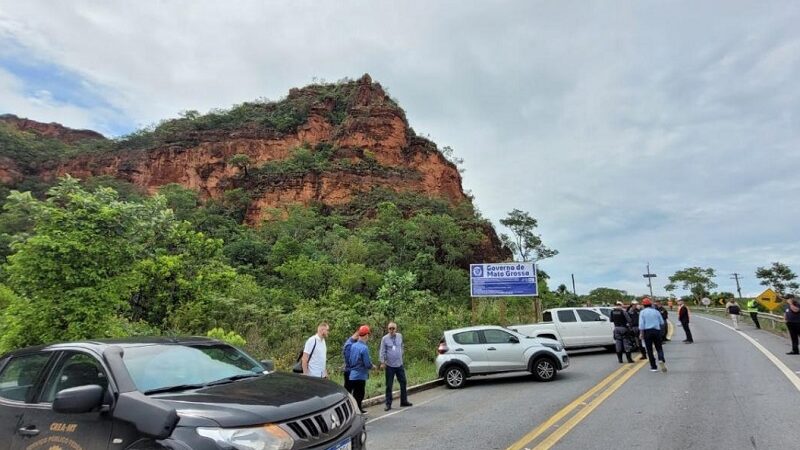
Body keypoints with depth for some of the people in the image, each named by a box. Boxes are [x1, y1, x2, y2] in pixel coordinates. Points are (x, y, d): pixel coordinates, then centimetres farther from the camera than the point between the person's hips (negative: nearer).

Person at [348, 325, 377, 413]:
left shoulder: (353, 345, 2)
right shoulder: (364, 348, -21)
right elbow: (367, 364, -19)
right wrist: (373, 366, 1)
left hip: (353, 374, 8)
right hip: (360, 375, -8)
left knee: (357, 394, 20)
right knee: (359, 396, 2)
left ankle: (359, 410, 34)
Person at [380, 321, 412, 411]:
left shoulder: (400, 336, 3)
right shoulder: (385, 338, -9)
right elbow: (382, 351, -10)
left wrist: (401, 353, 11)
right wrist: (382, 362, -18)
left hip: (399, 364, 4)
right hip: (390, 365, -4)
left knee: (403, 383, 12)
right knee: (389, 385, 2)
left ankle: (404, 401, 27)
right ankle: (388, 404, 11)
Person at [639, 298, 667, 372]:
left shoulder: (642, 312, -3)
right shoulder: (656, 311, 5)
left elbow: (641, 323, -10)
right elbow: (662, 322, 10)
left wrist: (641, 333, -5)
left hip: (647, 331, -2)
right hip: (656, 331, 2)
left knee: (649, 349, 5)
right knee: (659, 348, 10)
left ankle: (653, 367, 7)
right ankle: (661, 360, -18)